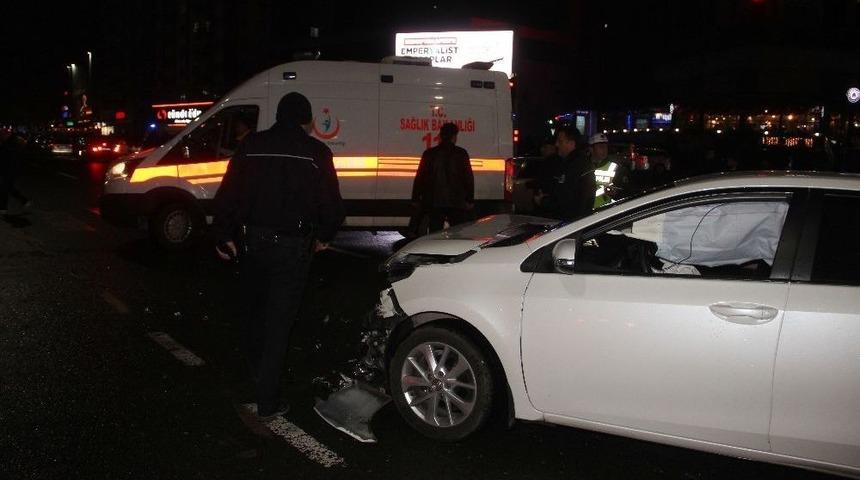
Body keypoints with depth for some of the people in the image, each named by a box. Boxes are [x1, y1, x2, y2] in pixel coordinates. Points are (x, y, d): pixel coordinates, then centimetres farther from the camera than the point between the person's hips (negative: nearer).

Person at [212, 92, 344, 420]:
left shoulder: (251, 146, 1)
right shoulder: (316, 152, -5)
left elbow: (227, 195, 0)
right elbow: (331, 203, -3)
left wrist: (224, 235, 10)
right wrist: (324, 236, 14)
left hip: (252, 241, 3)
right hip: (293, 245, -3)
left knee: (253, 309, 24)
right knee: (278, 321, 1)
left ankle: (256, 369, 45)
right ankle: (267, 402, 3)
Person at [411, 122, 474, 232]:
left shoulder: (429, 154, 4)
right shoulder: (461, 154, 1)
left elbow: (420, 177, 5)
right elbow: (469, 178, 0)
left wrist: (416, 198, 10)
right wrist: (470, 200, 5)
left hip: (434, 202, 1)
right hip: (457, 203, -1)